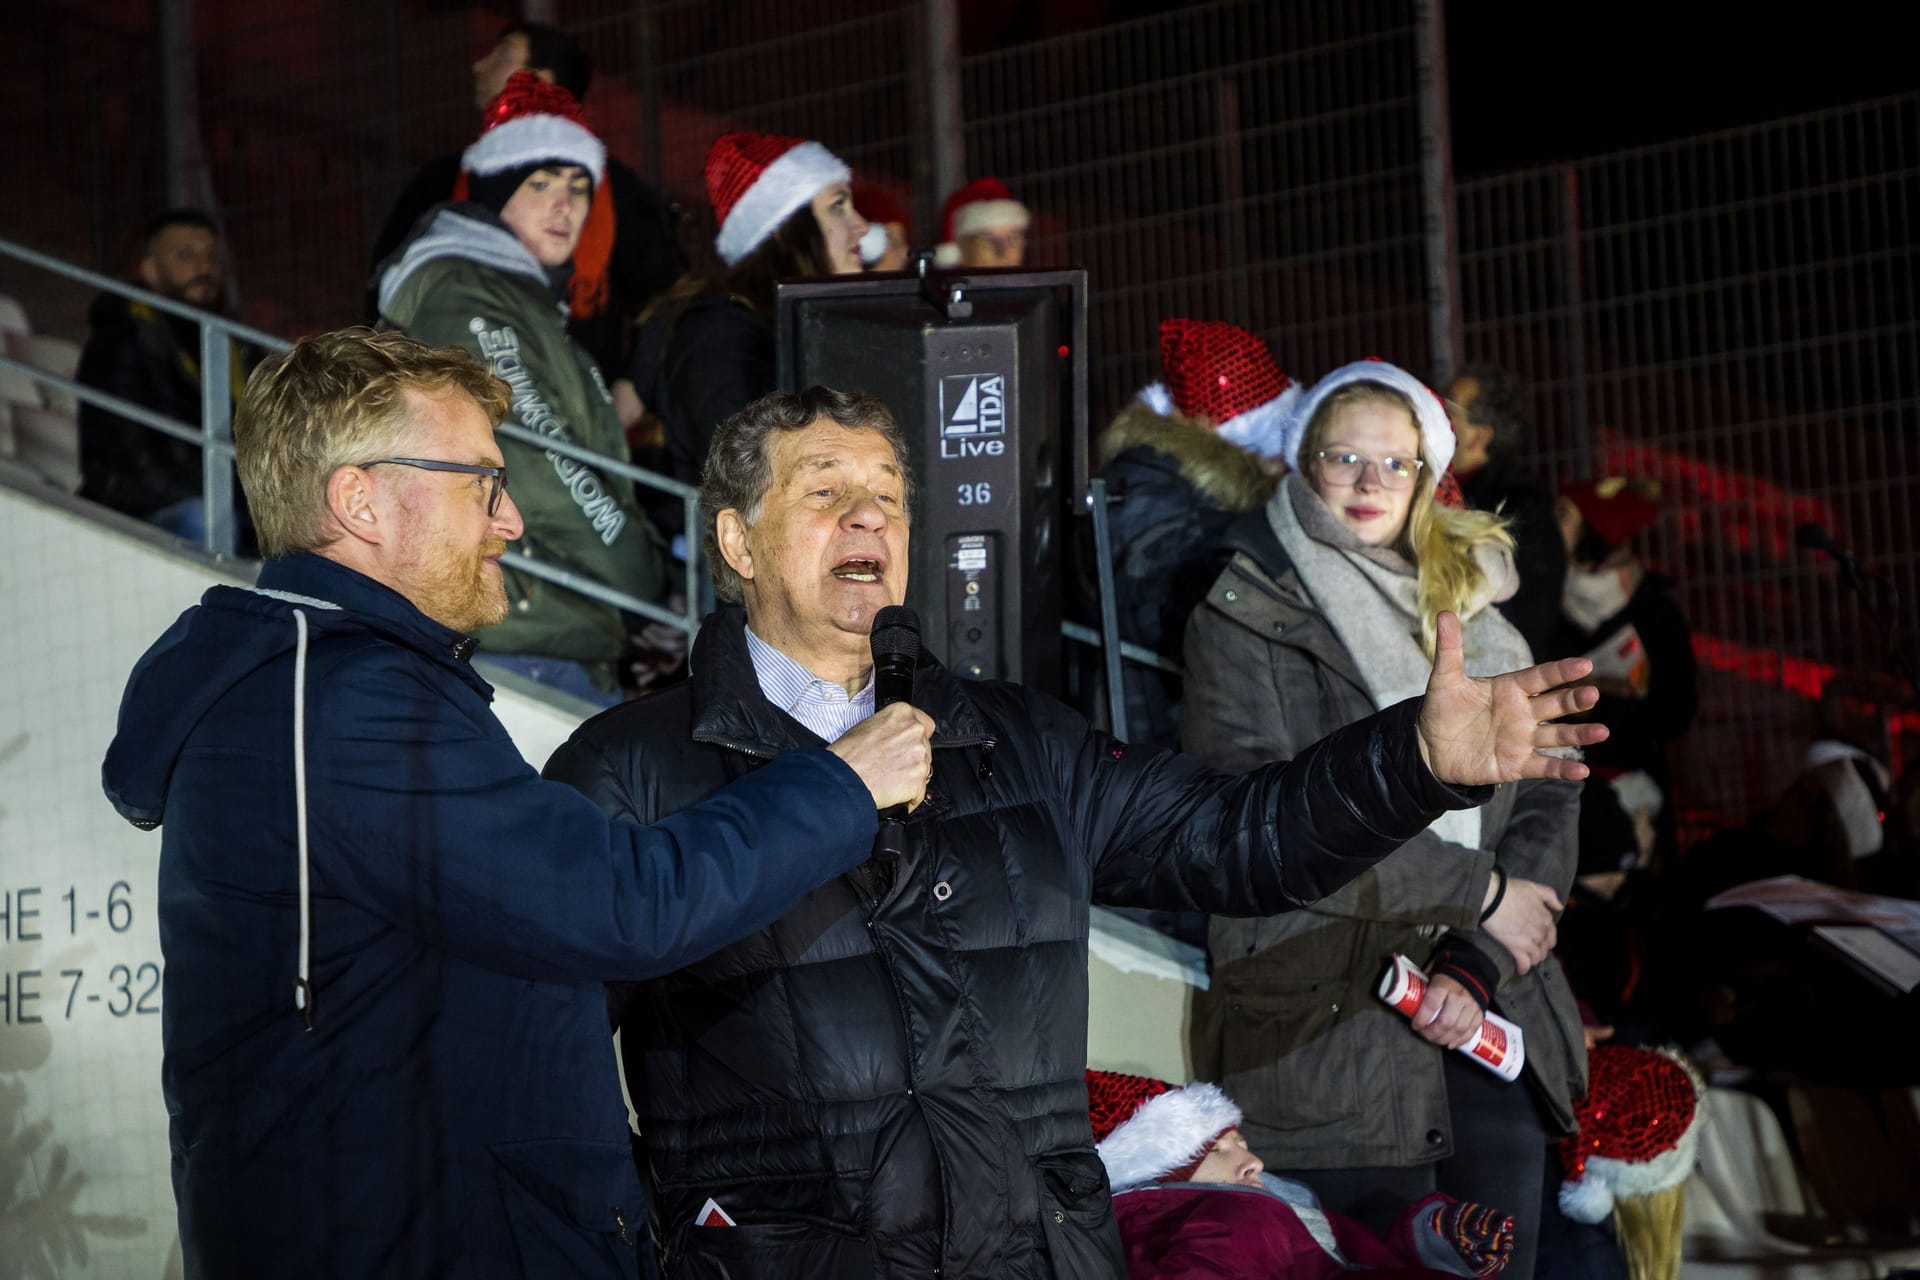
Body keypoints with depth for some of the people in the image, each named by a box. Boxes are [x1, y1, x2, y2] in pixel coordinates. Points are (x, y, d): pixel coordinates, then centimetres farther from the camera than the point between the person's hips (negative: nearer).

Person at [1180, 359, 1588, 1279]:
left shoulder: (1477, 619, 16)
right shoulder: (1243, 616, 0)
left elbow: (1547, 803, 9)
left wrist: (1477, 968, -8)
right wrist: (1477, 892, -10)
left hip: (1490, 1024, 5)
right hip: (1323, 1023, -5)